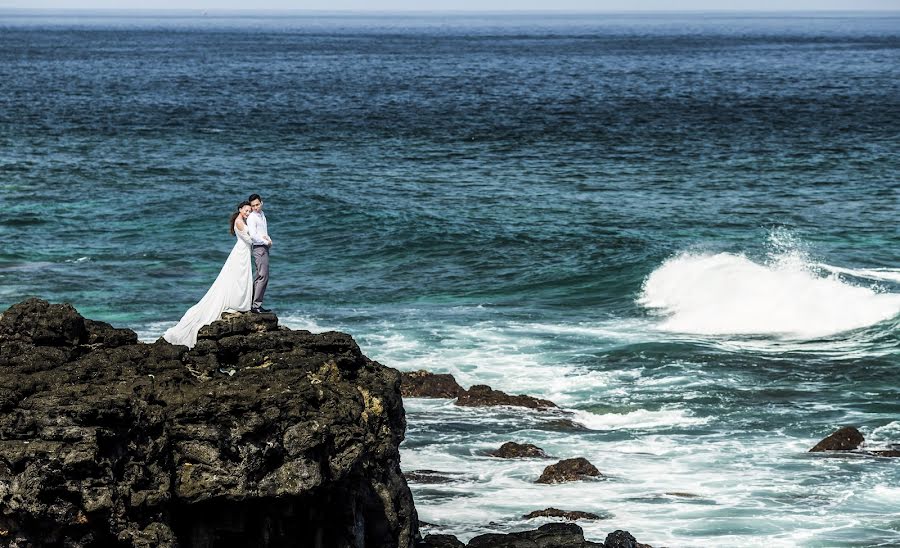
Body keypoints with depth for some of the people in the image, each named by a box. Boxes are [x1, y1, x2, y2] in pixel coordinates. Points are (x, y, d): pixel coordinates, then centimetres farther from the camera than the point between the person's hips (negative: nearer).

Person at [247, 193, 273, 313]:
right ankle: (256, 305, -15)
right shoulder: (252, 218, -12)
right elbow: (253, 235, -20)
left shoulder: (262, 215, 16)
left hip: (265, 248, 9)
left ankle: (254, 303, 16)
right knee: (263, 276, -14)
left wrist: (269, 240, 5)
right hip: (259, 248, -9)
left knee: (259, 277, 12)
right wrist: (266, 242, -10)